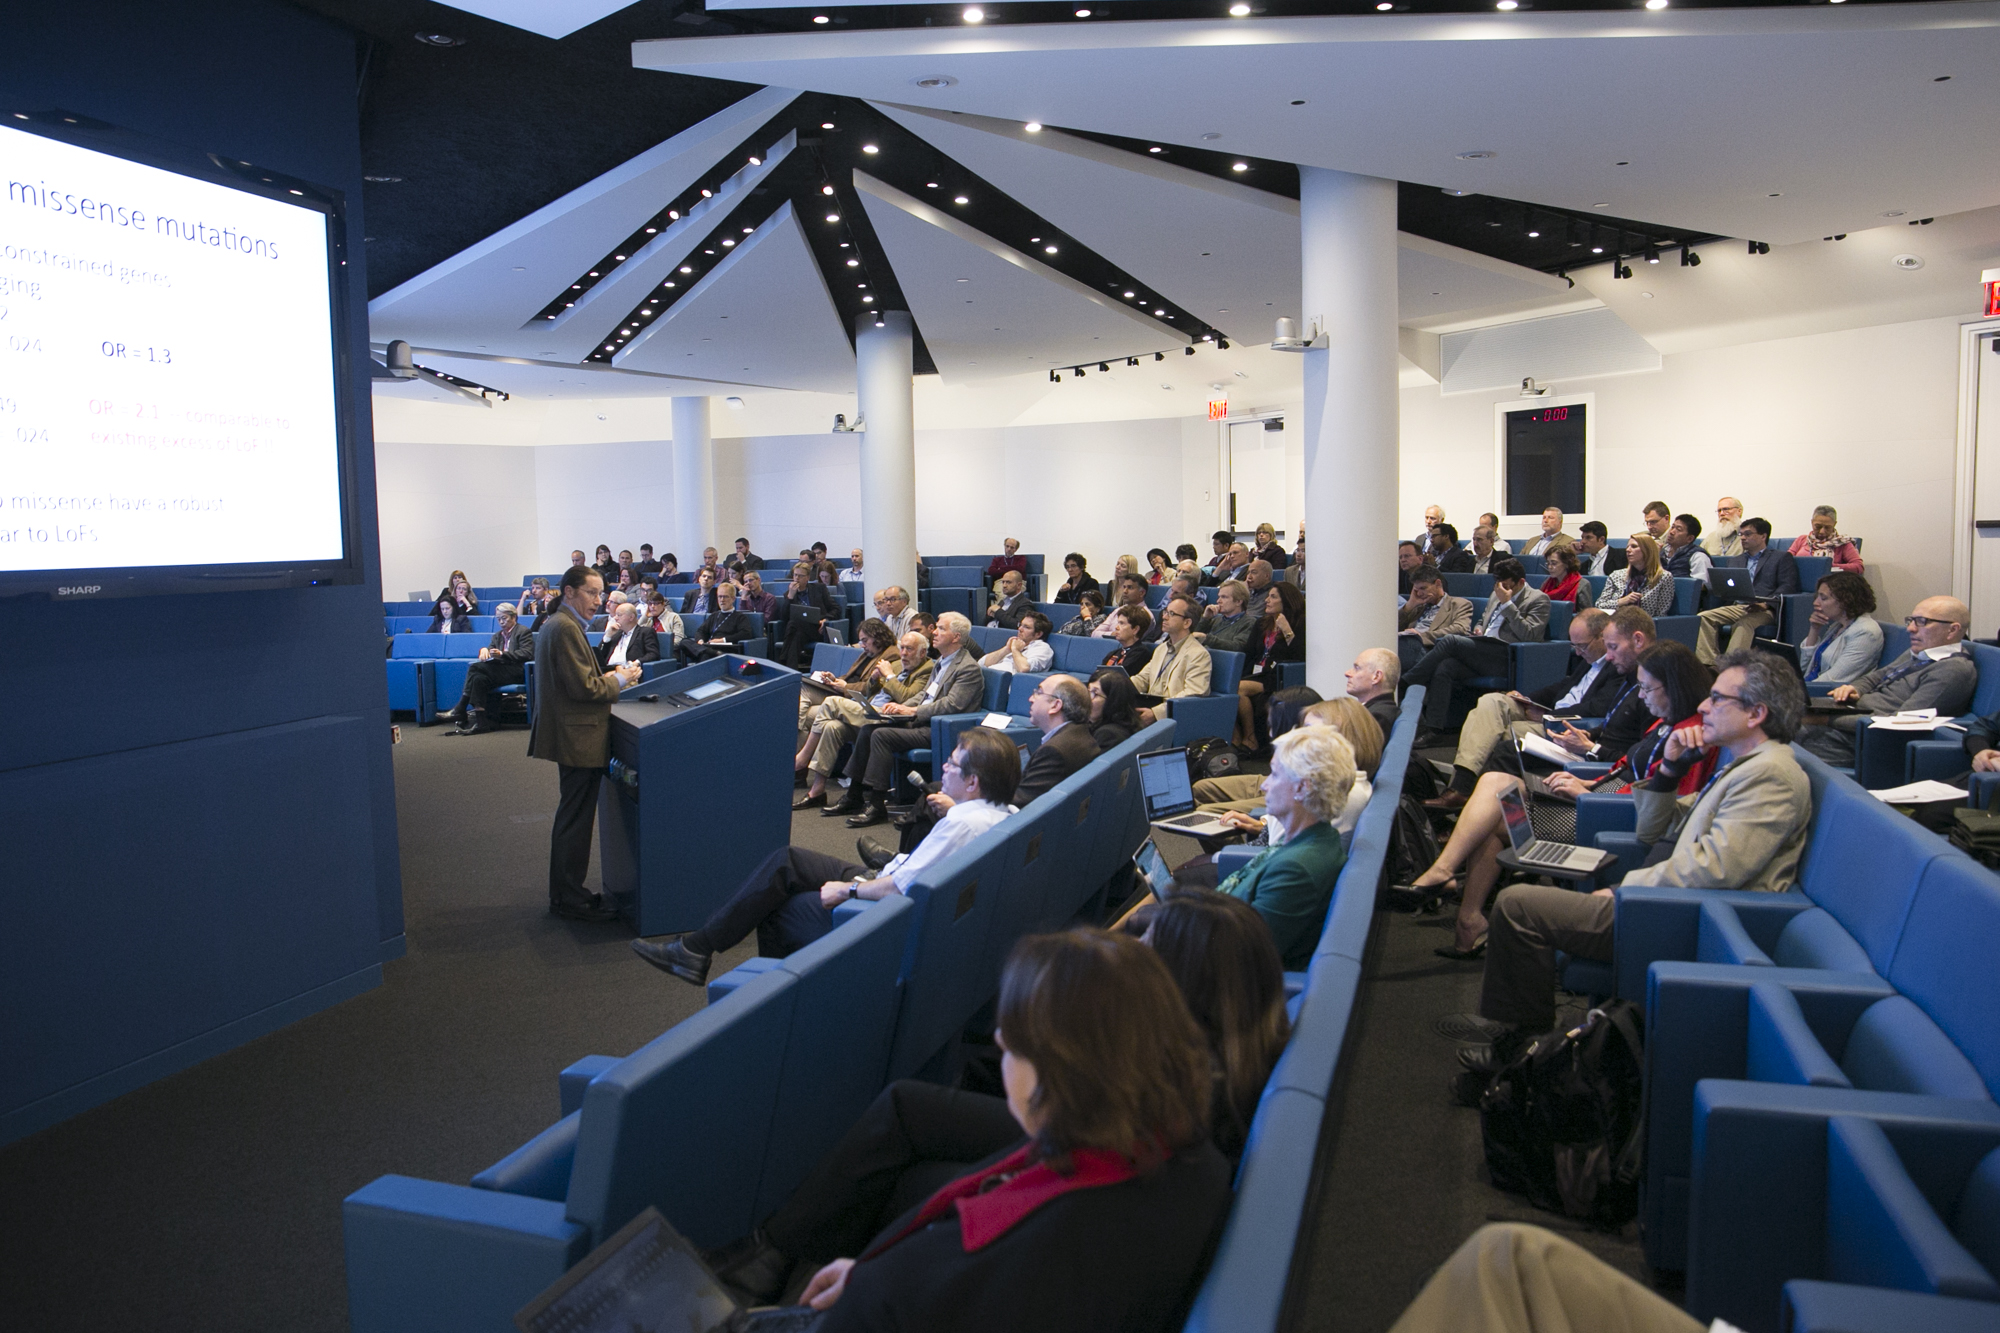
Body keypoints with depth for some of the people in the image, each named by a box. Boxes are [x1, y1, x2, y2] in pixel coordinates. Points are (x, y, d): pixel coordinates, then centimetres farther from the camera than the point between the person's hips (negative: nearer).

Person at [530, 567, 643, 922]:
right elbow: (583, 688, -21)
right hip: (578, 738, -11)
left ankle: (566, 893, 26)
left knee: (572, 819, 17)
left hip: (572, 737, 11)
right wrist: (619, 681, -8)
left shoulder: (557, 625, 15)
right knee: (575, 820, -3)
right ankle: (569, 898, 6)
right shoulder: (566, 628, -18)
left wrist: (607, 676, 7)